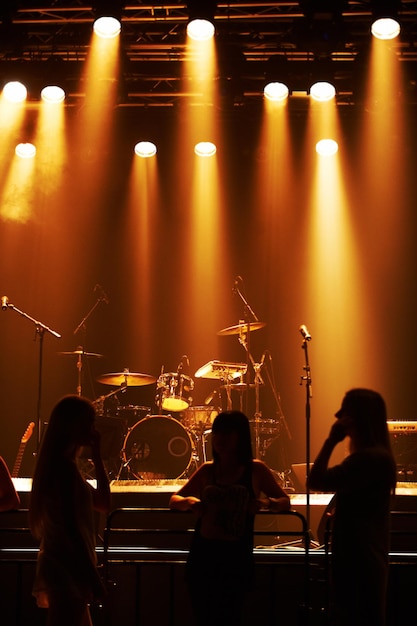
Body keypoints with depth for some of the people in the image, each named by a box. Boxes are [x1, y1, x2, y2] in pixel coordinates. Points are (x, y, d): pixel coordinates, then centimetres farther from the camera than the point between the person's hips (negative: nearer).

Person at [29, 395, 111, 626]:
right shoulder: (65, 467, -17)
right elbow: (71, 528, -21)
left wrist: (96, 457, 12)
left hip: (62, 567, 10)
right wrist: (93, 577, -18)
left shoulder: (60, 465, 14)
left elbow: (103, 503, 18)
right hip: (67, 570, -10)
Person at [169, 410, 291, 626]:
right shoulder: (207, 470, 8)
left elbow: (285, 502, 8)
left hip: (236, 557, -3)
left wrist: (266, 502, -14)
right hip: (202, 555, 3)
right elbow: (174, 500, 15)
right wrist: (189, 502, -8)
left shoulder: (256, 470, 0)